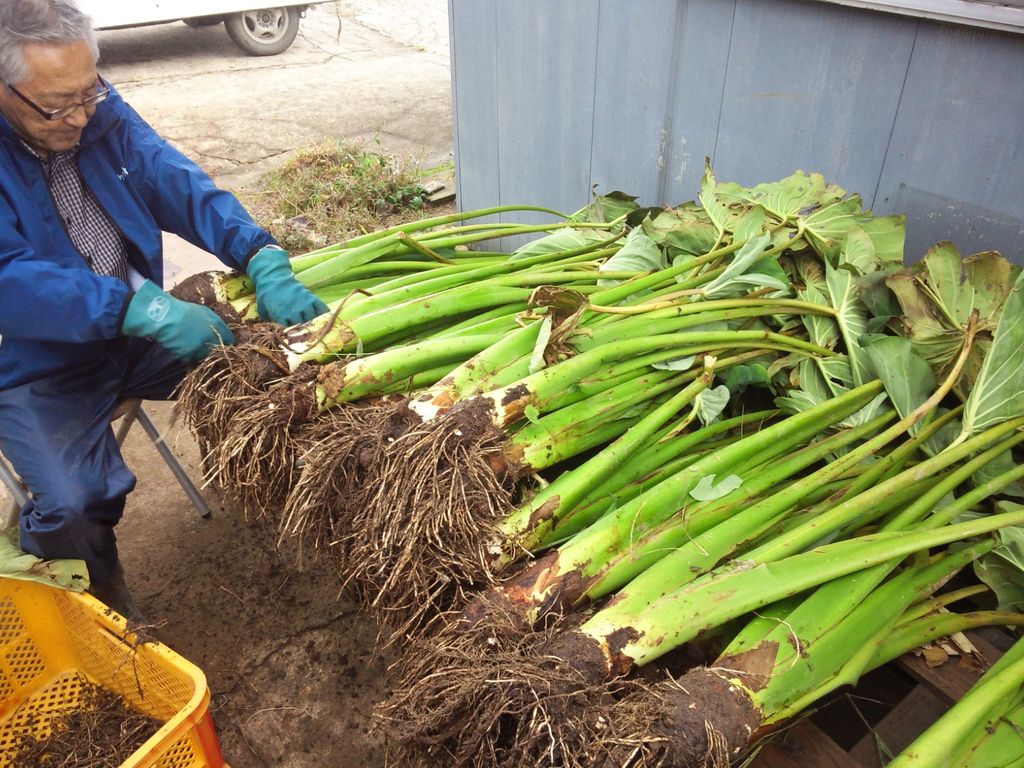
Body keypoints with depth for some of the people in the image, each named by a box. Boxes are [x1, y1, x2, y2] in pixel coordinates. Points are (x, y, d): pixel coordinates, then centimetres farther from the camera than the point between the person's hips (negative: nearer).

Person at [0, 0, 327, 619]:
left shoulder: (102, 111, -2)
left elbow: (181, 186, -9)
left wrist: (265, 264, -26)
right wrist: (146, 311, -40)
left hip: (144, 329, 5)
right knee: (75, 503, -25)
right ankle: (104, 606, 10)